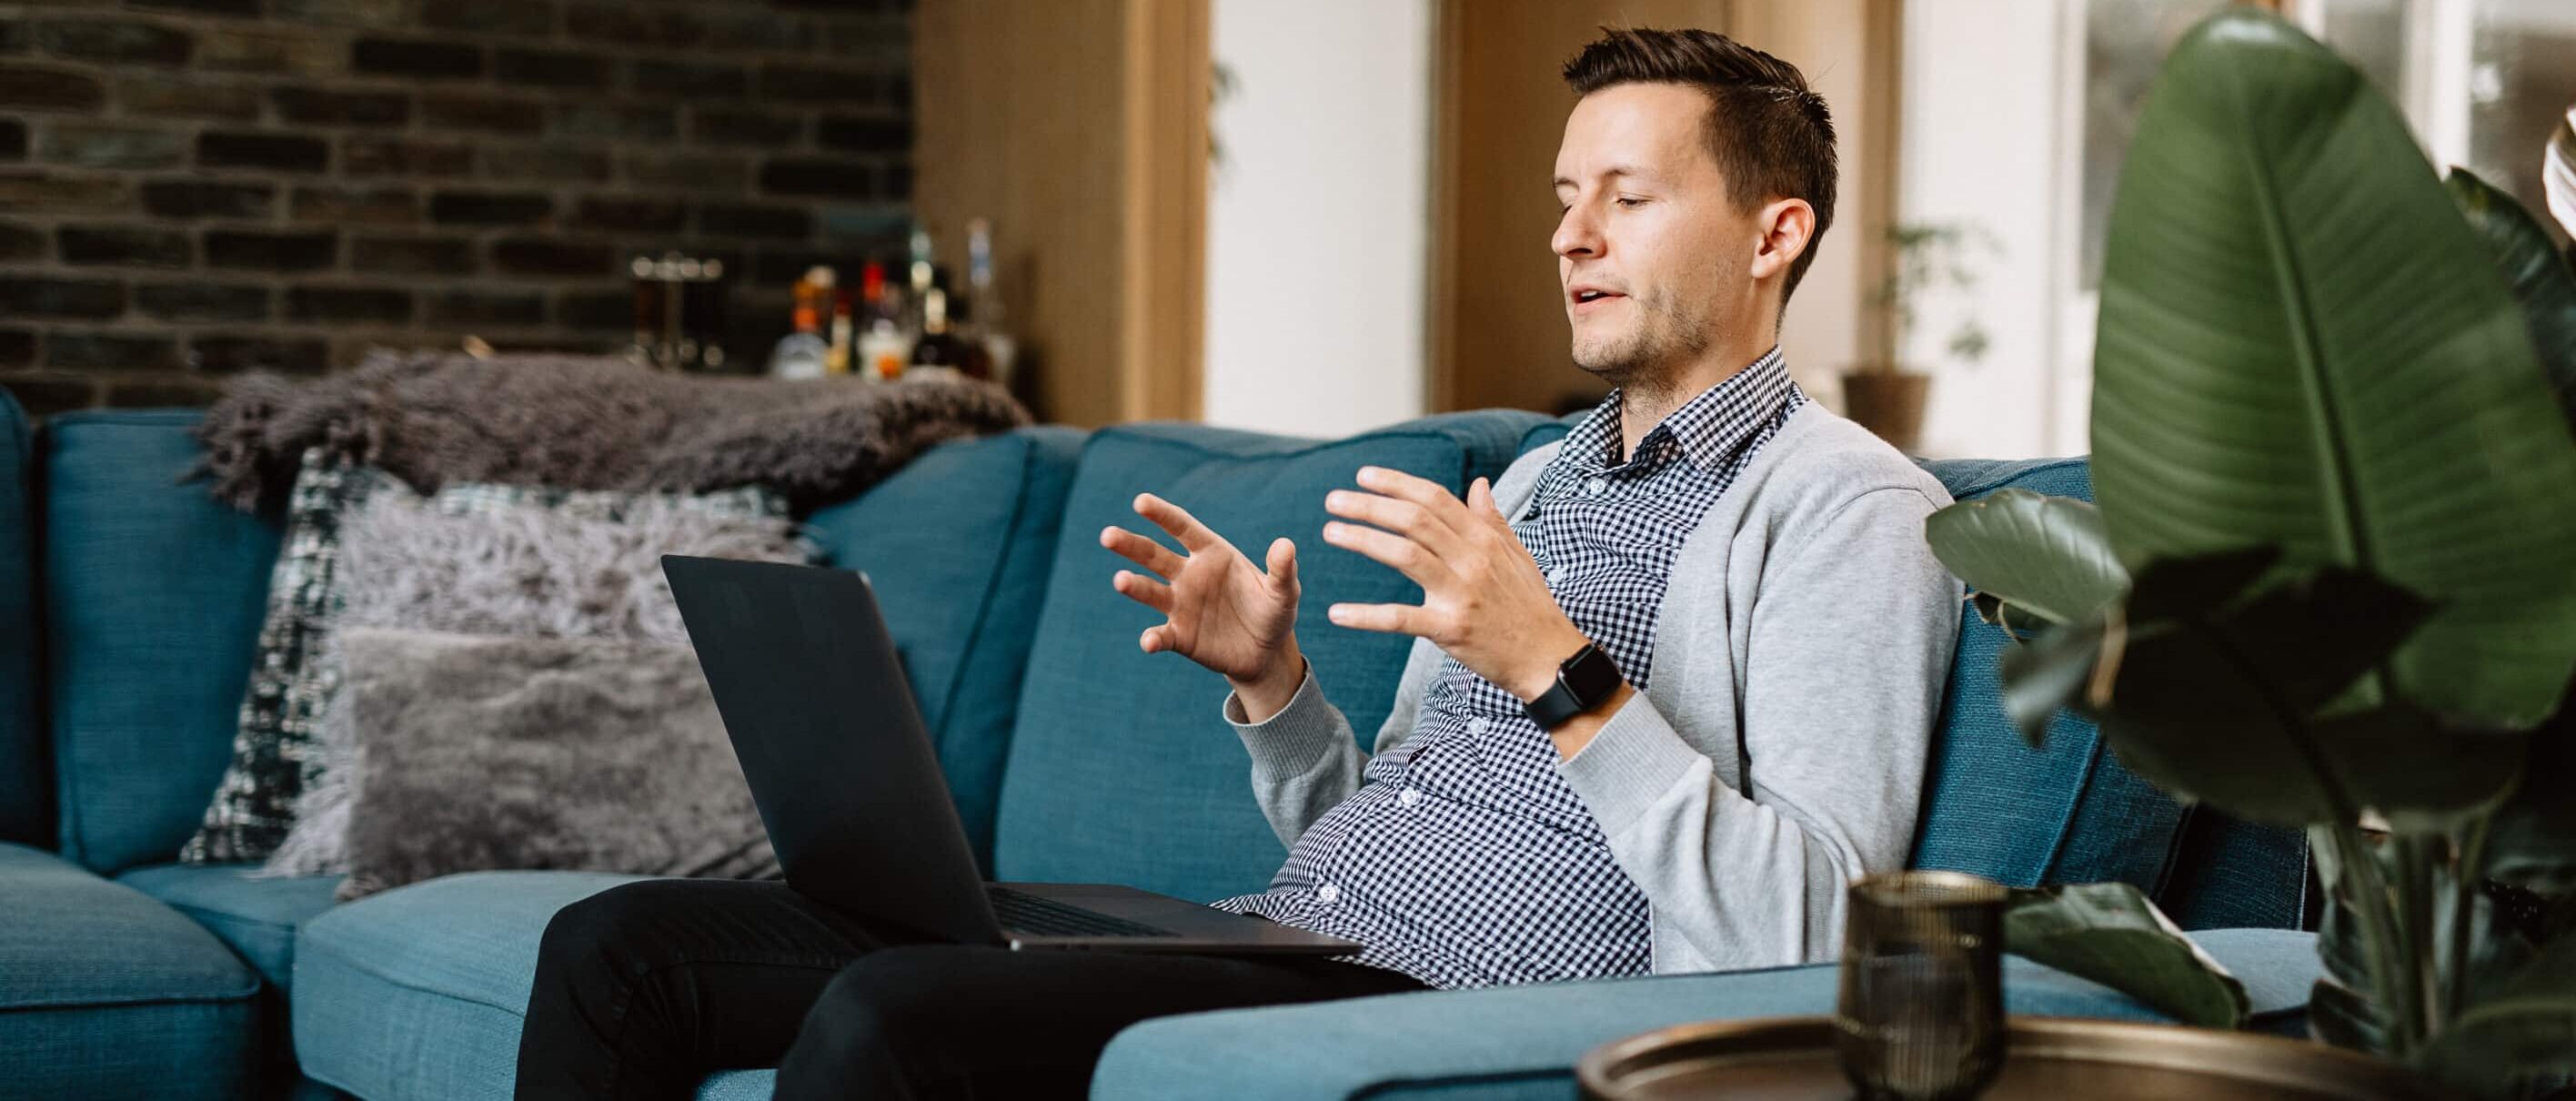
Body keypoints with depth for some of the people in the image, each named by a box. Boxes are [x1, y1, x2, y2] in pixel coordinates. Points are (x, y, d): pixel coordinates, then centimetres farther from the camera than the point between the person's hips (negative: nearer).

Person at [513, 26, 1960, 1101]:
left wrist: (1559, 671, -22)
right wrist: (1272, 682, 7)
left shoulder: (1846, 508, -1)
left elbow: (1812, 937, -15)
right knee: (623, 948, -3)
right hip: (1267, 937, 9)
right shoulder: (1539, 478, 25)